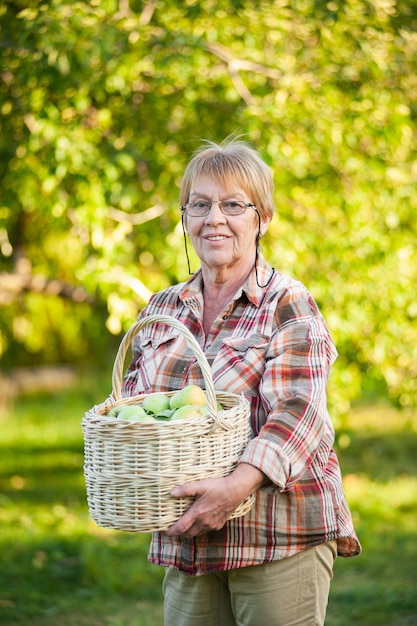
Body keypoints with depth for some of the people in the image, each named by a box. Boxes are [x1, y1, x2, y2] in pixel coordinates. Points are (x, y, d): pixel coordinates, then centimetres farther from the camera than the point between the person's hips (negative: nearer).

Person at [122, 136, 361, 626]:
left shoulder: (288, 305, -6)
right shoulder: (161, 310, 13)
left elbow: (297, 414, -17)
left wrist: (238, 485, -32)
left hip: (279, 540, -5)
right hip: (187, 543, 5)